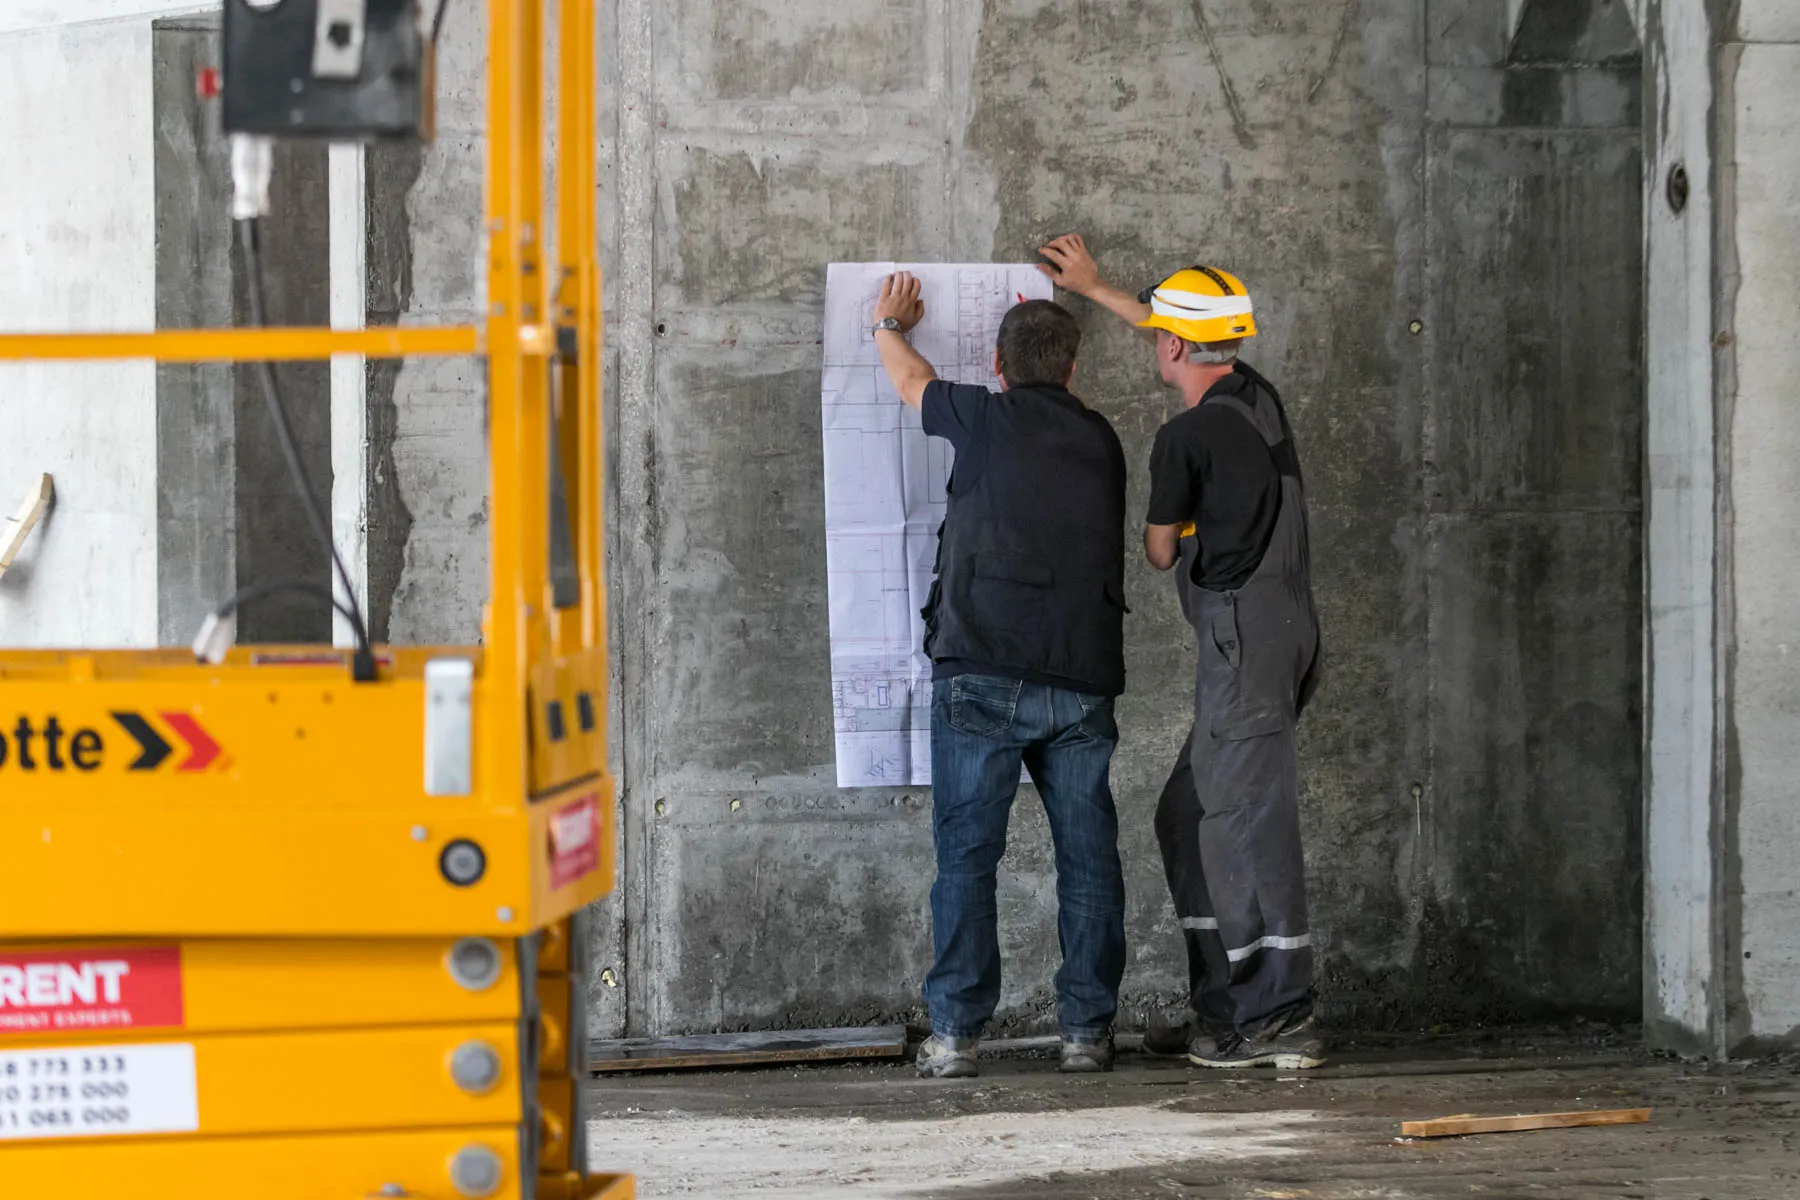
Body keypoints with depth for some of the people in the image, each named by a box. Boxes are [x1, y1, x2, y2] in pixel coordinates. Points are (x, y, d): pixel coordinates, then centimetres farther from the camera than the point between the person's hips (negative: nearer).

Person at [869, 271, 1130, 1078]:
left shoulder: (989, 420, 3)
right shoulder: (1100, 442, 14)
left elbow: (911, 382, 24)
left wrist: (890, 326, 46)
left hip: (984, 670, -3)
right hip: (1083, 677, 3)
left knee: (966, 852, -1)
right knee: (1088, 853, 7)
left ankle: (955, 1033, -3)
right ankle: (1087, 1028, 7)